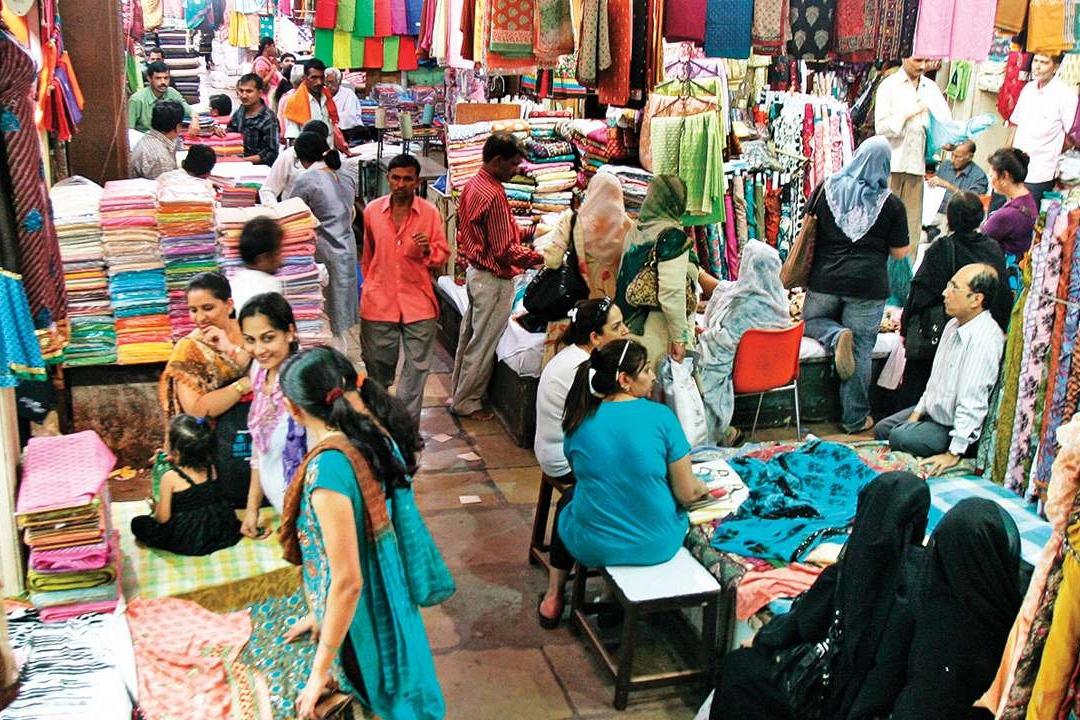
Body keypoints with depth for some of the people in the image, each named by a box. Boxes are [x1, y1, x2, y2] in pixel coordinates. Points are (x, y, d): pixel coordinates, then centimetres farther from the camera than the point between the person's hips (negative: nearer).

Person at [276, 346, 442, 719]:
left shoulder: (328, 468, -35)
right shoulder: (373, 431, -10)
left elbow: (347, 581, -30)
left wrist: (319, 674, -19)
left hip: (360, 624, -7)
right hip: (390, 595, 7)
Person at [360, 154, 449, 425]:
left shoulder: (430, 213, -4)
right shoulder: (372, 210, 1)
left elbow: (442, 255, 1)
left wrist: (428, 251, -19)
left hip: (418, 301, -1)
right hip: (379, 301, 1)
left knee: (417, 367, 3)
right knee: (378, 367, 13)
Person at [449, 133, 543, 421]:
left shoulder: (471, 186, 5)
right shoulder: (494, 195, -24)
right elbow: (505, 251, -24)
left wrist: (518, 230, 14)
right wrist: (541, 258, -15)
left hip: (474, 272, 9)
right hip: (493, 280, -9)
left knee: (468, 337, 20)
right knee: (483, 344, 4)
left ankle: (459, 393, 33)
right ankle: (467, 403, 17)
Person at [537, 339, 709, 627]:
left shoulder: (579, 421, -6)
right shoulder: (661, 417, -16)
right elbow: (687, 493, -12)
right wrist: (704, 487, 12)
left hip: (592, 548, 1)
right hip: (657, 547, -1)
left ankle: (554, 599, 39)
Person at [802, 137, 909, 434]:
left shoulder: (828, 188, -1)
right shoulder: (892, 204, -4)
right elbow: (899, 252, 1)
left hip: (825, 279, 1)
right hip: (868, 285, -1)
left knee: (812, 321, 27)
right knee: (861, 351, 7)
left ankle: (836, 336, -7)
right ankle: (855, 419, 14)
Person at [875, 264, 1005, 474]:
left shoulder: (984, 340, -29)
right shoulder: (954, 325, 3)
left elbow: (972, 403, -30)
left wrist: (954, 453, -28)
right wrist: (917, 412, 11)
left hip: (956, 428, -9)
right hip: (933, 412, 9)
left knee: (900, 438, -25)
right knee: (882, 429, 8)